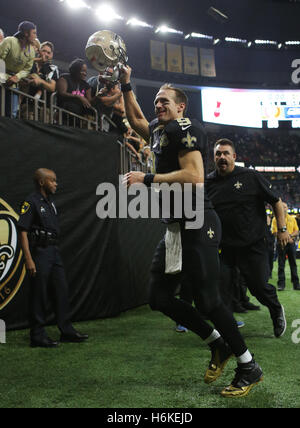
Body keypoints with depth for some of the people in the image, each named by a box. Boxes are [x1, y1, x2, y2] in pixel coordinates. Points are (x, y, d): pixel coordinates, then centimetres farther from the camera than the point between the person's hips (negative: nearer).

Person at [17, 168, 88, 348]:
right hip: (39, 252, -8)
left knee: (62, 291, 10)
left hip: (54, 252, 8)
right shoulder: (32, 202, -10)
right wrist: (29, 259, -20)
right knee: (39, 294, -2)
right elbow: (23, 232, -15)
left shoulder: (50, 202, 16)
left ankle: (67, 331, 18)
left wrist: (55, 251, 15)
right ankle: (38, 336, 7)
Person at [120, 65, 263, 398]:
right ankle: (218, 344, 21)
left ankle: (249, 367, 10)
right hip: (175, 229, 10)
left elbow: (194, 177, -21)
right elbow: (135, 119, 41)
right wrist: (126, 86, 31)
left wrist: (146, 179, -15)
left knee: (207, 299, -8)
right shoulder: (159, 131, 19)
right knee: (160, 299, 7)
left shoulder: (184, 128, -8)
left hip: (196, 224, -10)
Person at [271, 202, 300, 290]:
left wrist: (290, 235, -12)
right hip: (281, 243, -3)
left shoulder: (292, 218, 12)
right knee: (281, 264, -2)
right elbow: (275, 232, -7)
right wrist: (287, 238, -14)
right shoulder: (275, 219, 1)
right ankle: (281, 284, 1)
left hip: (291, 243, 3)